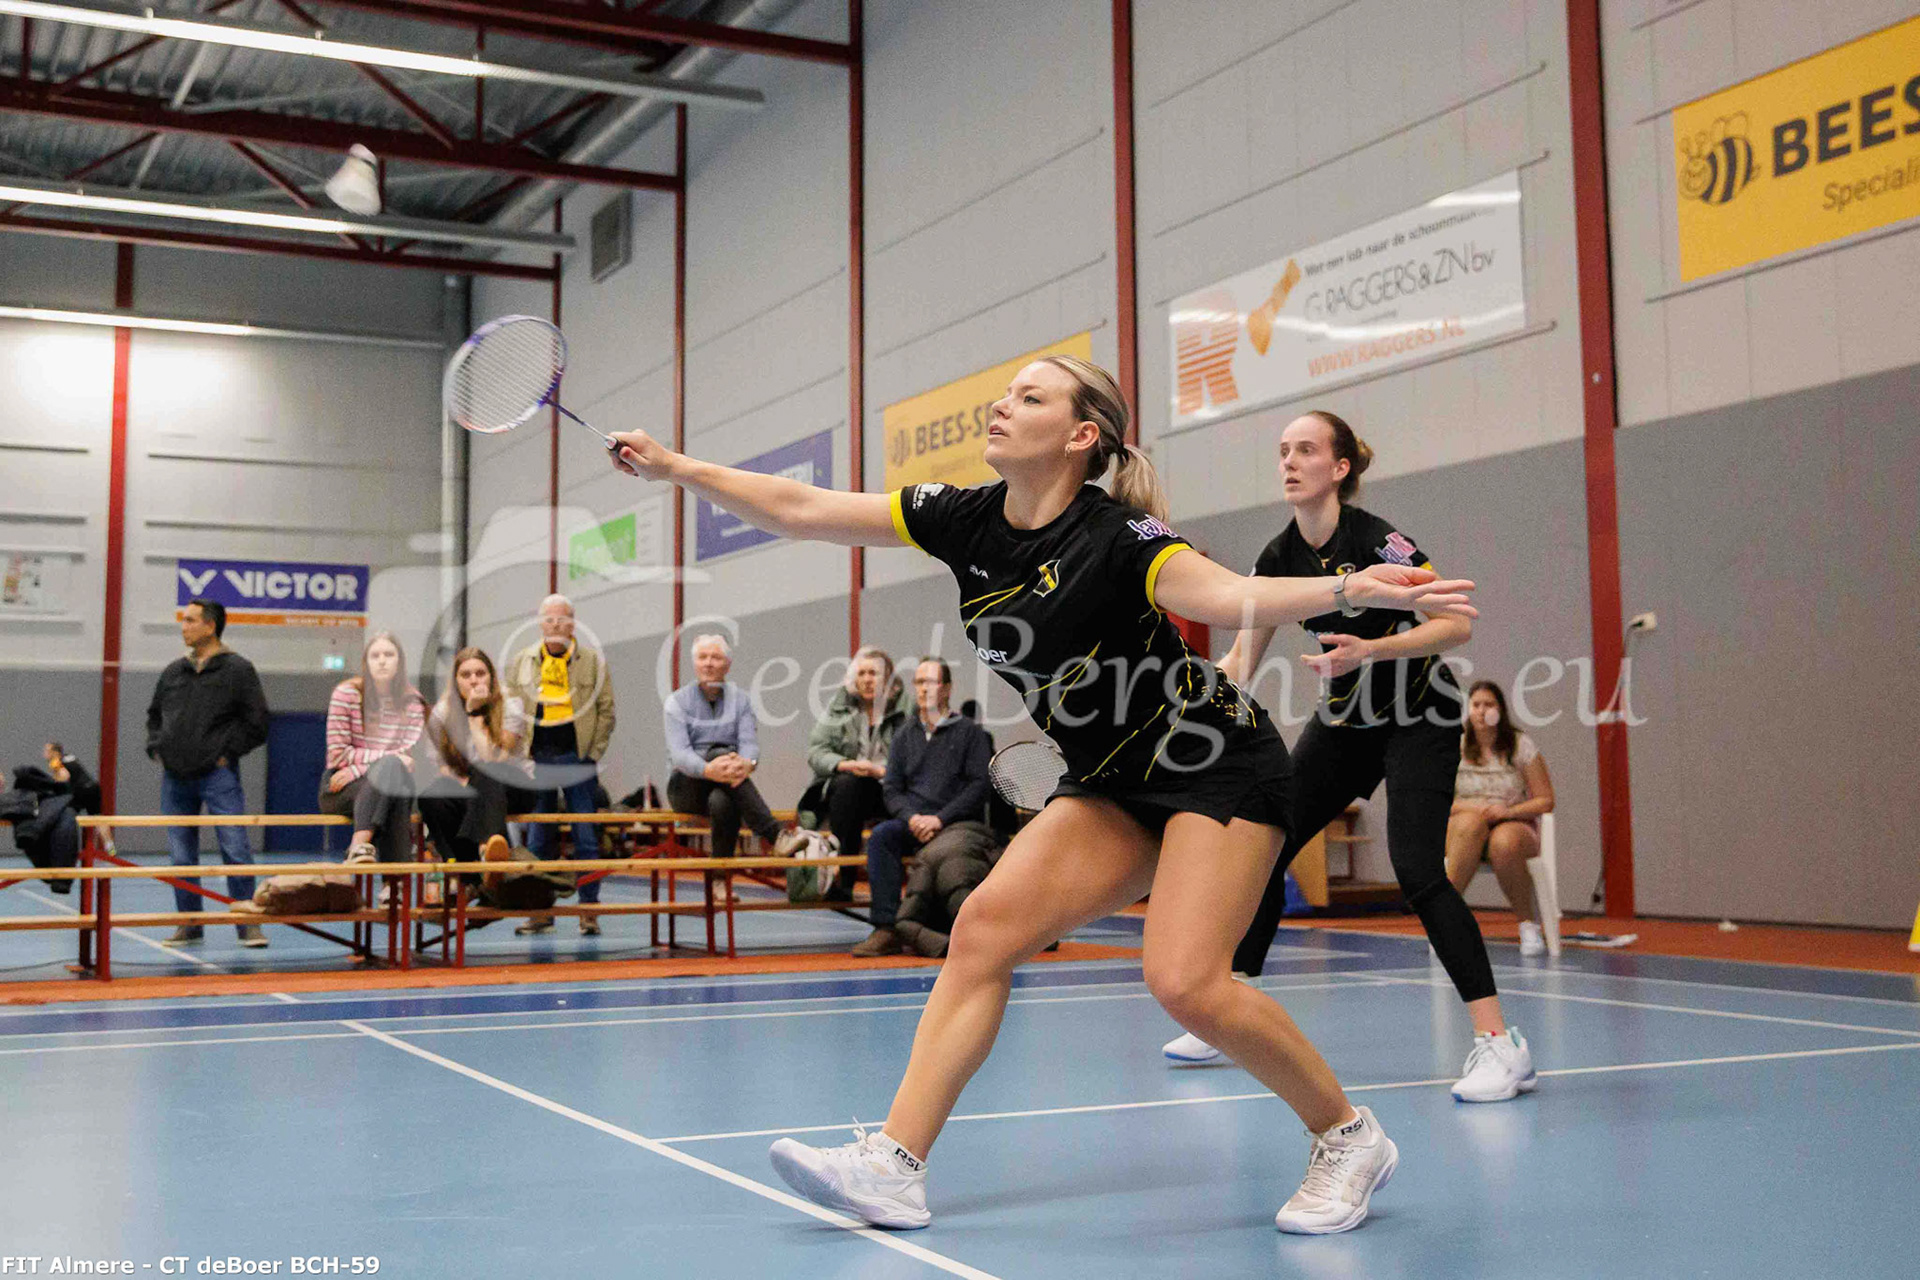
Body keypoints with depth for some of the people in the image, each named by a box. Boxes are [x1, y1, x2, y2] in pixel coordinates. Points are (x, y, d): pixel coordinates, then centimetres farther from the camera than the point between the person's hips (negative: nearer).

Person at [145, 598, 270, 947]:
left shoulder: (238, 670, -2)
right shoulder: (173, 672, 14)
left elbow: (257, 722, -4)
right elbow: (154, 715, 27)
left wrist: (228, 752, -7)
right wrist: (156, 748, 12)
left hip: (218, 775, -5)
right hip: (175, 778, 5)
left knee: (235, 850, -7)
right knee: (181, 856, 8)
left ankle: (247, 924, -1)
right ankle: (189, 924, 18)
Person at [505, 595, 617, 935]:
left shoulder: (593, 661, 4)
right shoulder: (521, 662, 9)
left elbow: (606, 710, 5)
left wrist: (594, 752, -2)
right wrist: (521, 753, 3)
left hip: (578, 759, -2)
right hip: (537, 760, 2)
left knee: (587, 837, -2)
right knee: (535, 839, 4)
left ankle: (588, 910, 4)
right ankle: (540, 910, 11)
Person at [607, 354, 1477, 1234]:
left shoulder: (1113, 536, -20)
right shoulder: (965, 520, -1)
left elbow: (1226, 596, -37)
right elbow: (800, 512, 4)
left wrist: (1350, 590, -54)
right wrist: (677, 467, 3)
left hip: (1220, 771, -7)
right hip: (1111, 787, 7)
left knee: (1183, 981, -21)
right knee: (986, 924, -9)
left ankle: (1348, 1137, 1)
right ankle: (894, 1164, -8)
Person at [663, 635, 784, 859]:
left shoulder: (740, 699, 10)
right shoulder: (678, 701, 2)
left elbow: (750, 742, -6)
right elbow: (678, 752, -14)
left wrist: (747, 763, -34)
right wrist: (708, 770, -39)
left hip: (726, 788, 2)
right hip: (687, 787, -2)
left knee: (722, 802, -37)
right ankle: (775, 836, -46)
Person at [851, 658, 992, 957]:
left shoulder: (970, 732, 8)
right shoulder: (904, 737, 20)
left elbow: (980, 786, -3)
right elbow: (893, 790, 13)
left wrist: (940, 819, -14)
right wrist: (911, 817, -9)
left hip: (957, 823, -3)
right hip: (913, 824, 4)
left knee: (938, 849, -37)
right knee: (881, 835, -28)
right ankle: (886, 928, -33)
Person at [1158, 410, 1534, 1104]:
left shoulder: (1376, 540, -21)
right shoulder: (1277, 559, -2)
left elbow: (1456, 623, -23)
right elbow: (1240, 663, 4)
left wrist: (1370, 649, -35)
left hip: (1419, 720, -7)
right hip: (1345, 721, 7)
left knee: (1416, 868, -23)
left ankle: (1499, 1042, -16)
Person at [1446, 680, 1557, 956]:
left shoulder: (1521, 746, 2)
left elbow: (1546, 801, 0)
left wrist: (1508, 811, -17)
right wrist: (1471, 807, -16)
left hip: (1515, 826, -1)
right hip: (1462, 831, 1)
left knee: (1504, 843, -38)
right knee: (1472, 822, -37)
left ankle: (1529, 923, -18)